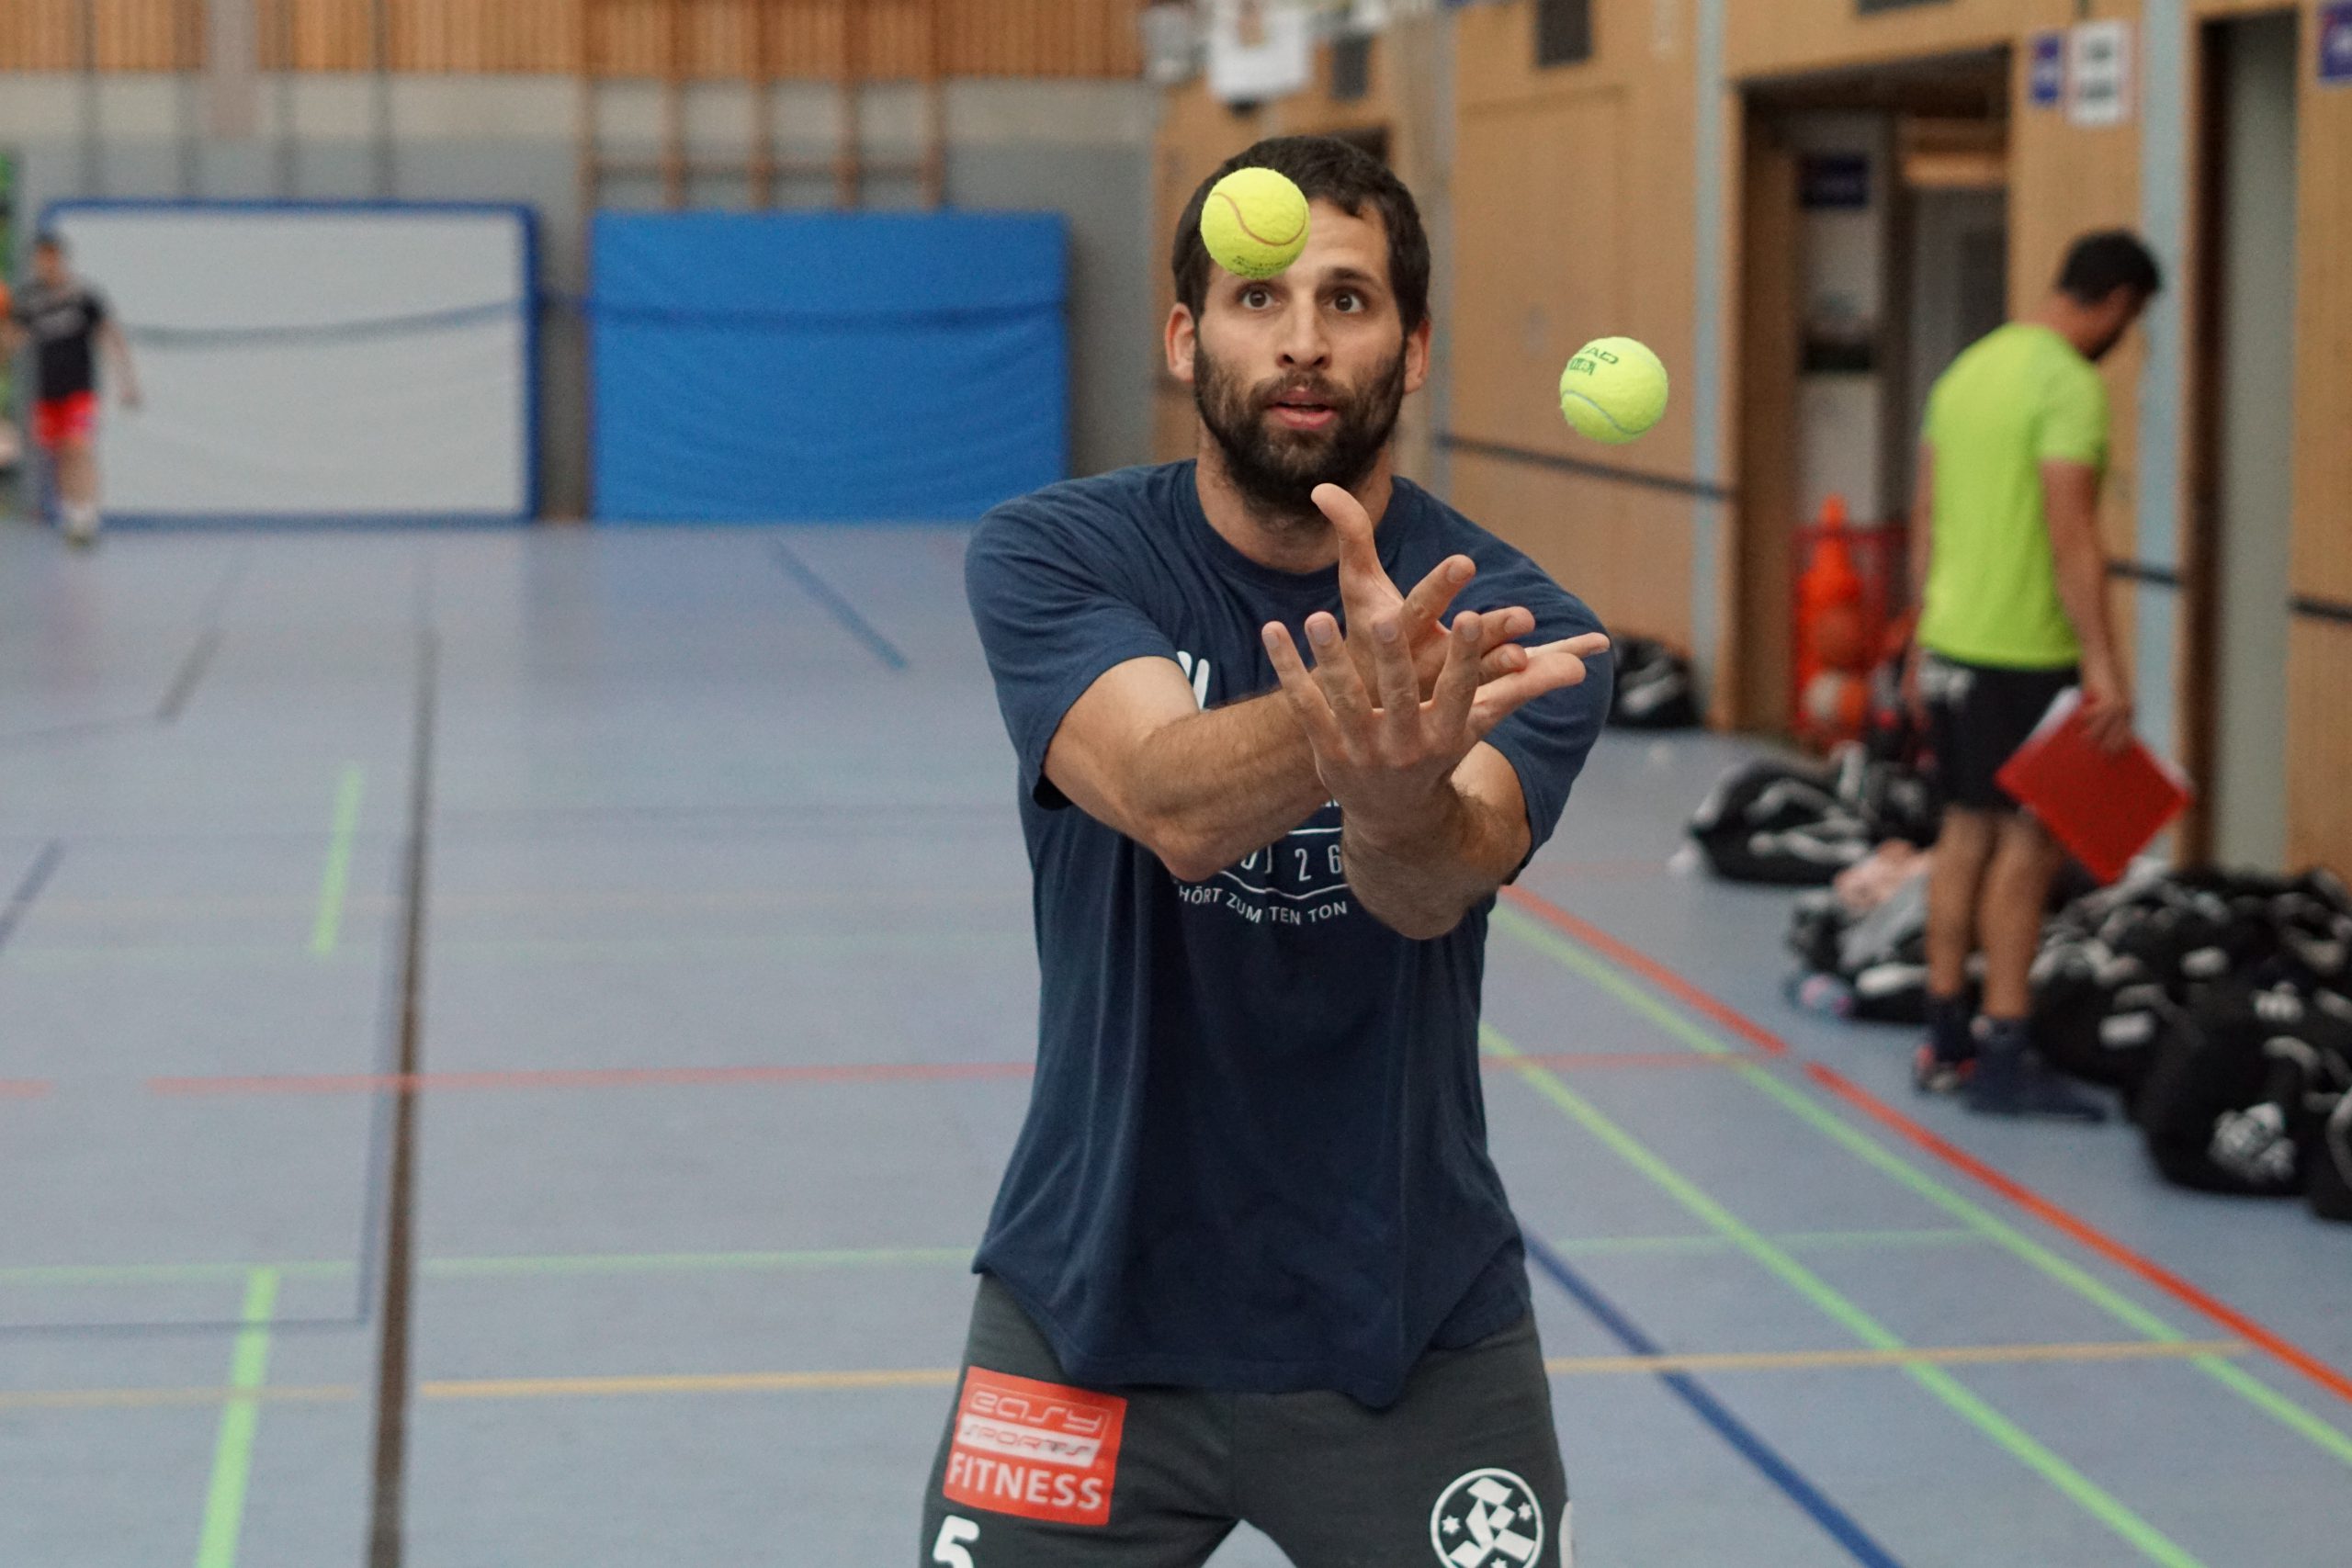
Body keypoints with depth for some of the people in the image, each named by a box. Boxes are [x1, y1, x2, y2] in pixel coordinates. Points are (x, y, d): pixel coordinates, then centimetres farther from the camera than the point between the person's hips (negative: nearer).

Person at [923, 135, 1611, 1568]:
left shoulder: (1511, 629, -10)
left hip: (1418, 1329, 0)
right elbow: (1168, 800, -29)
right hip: (1091, 1305, 0)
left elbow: (1436, 888, -29)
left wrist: (1401, 792, -53)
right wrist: (1335, 725, -50)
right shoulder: (1047, 558, -10)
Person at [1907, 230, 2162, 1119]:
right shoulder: (2070, 386, -14)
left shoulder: (1971, 368, 13)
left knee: (1967, 834, 15)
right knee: (2030, 844, -4)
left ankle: (1946, 1043, 21)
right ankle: (2004, 1060, -4)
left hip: (1951, 642, 9)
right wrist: (2104, 664, -20)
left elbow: (1925, 518, 16)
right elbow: (2071, 535, -21)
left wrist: (1927, 634, 23)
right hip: (2023, 653, -9)